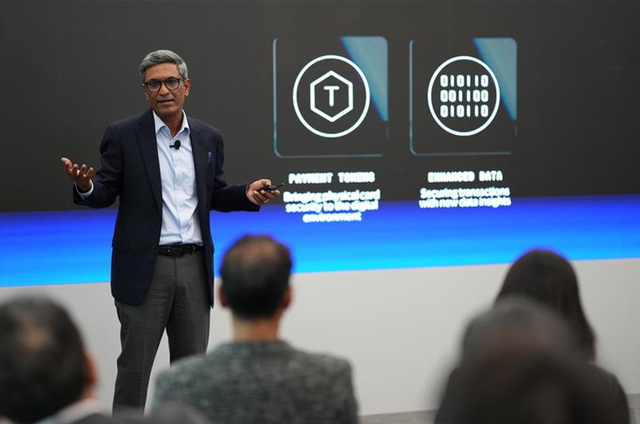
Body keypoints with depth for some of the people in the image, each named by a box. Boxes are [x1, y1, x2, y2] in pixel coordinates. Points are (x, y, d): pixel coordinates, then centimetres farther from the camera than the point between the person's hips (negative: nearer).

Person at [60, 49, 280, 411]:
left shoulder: (209, 138, 8)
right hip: (144, 268, -4)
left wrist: (248, 195, -6)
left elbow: (215, 195, 14)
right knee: (134, 366, 2)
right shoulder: (123, 135, -3)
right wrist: (85, 186, -25)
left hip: (195, 266, 4)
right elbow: (106, 193, -3)